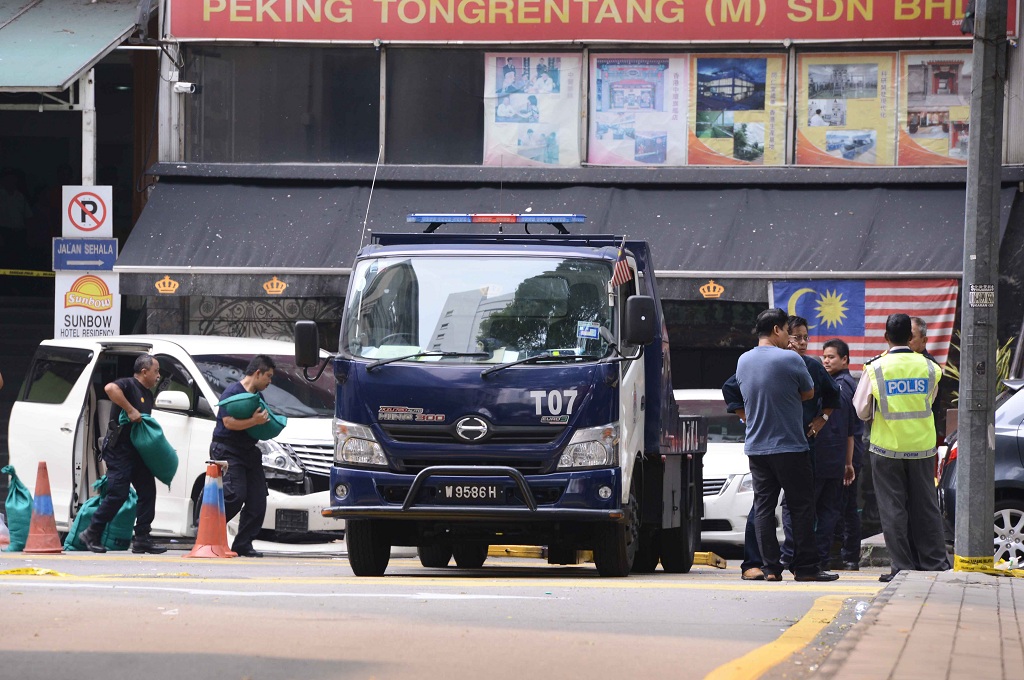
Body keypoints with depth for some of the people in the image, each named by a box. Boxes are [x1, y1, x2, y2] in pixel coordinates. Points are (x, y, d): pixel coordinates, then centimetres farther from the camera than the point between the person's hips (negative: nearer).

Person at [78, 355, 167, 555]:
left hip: (137, 451, 9)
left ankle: (142, 539, 8)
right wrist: (130, 410, -31)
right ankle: (91, 535, 3)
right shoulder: (129, 385, -11)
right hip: (119, 448, -9)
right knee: (118, 494, -9)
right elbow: (110, 388, -33)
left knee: (147, 491, 4)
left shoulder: (148, 395, 18)